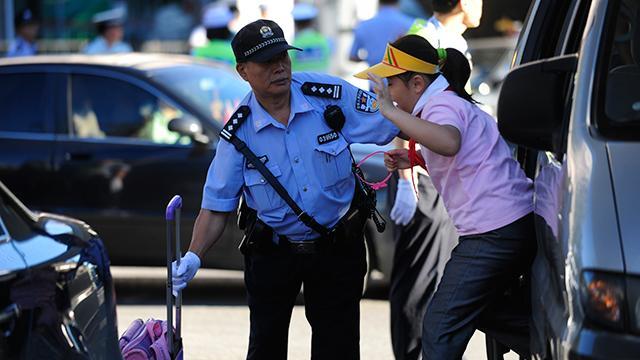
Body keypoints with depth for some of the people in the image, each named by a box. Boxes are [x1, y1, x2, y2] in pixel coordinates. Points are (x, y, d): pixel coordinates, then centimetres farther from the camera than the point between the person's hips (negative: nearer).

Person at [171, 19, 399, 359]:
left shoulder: (332, 95, -14)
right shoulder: (239, 133, -12)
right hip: (273, 251, 0)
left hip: (338, 247, 0)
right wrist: (194, 257, -24)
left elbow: (396, 124, -7)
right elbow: (216, 206, -9)